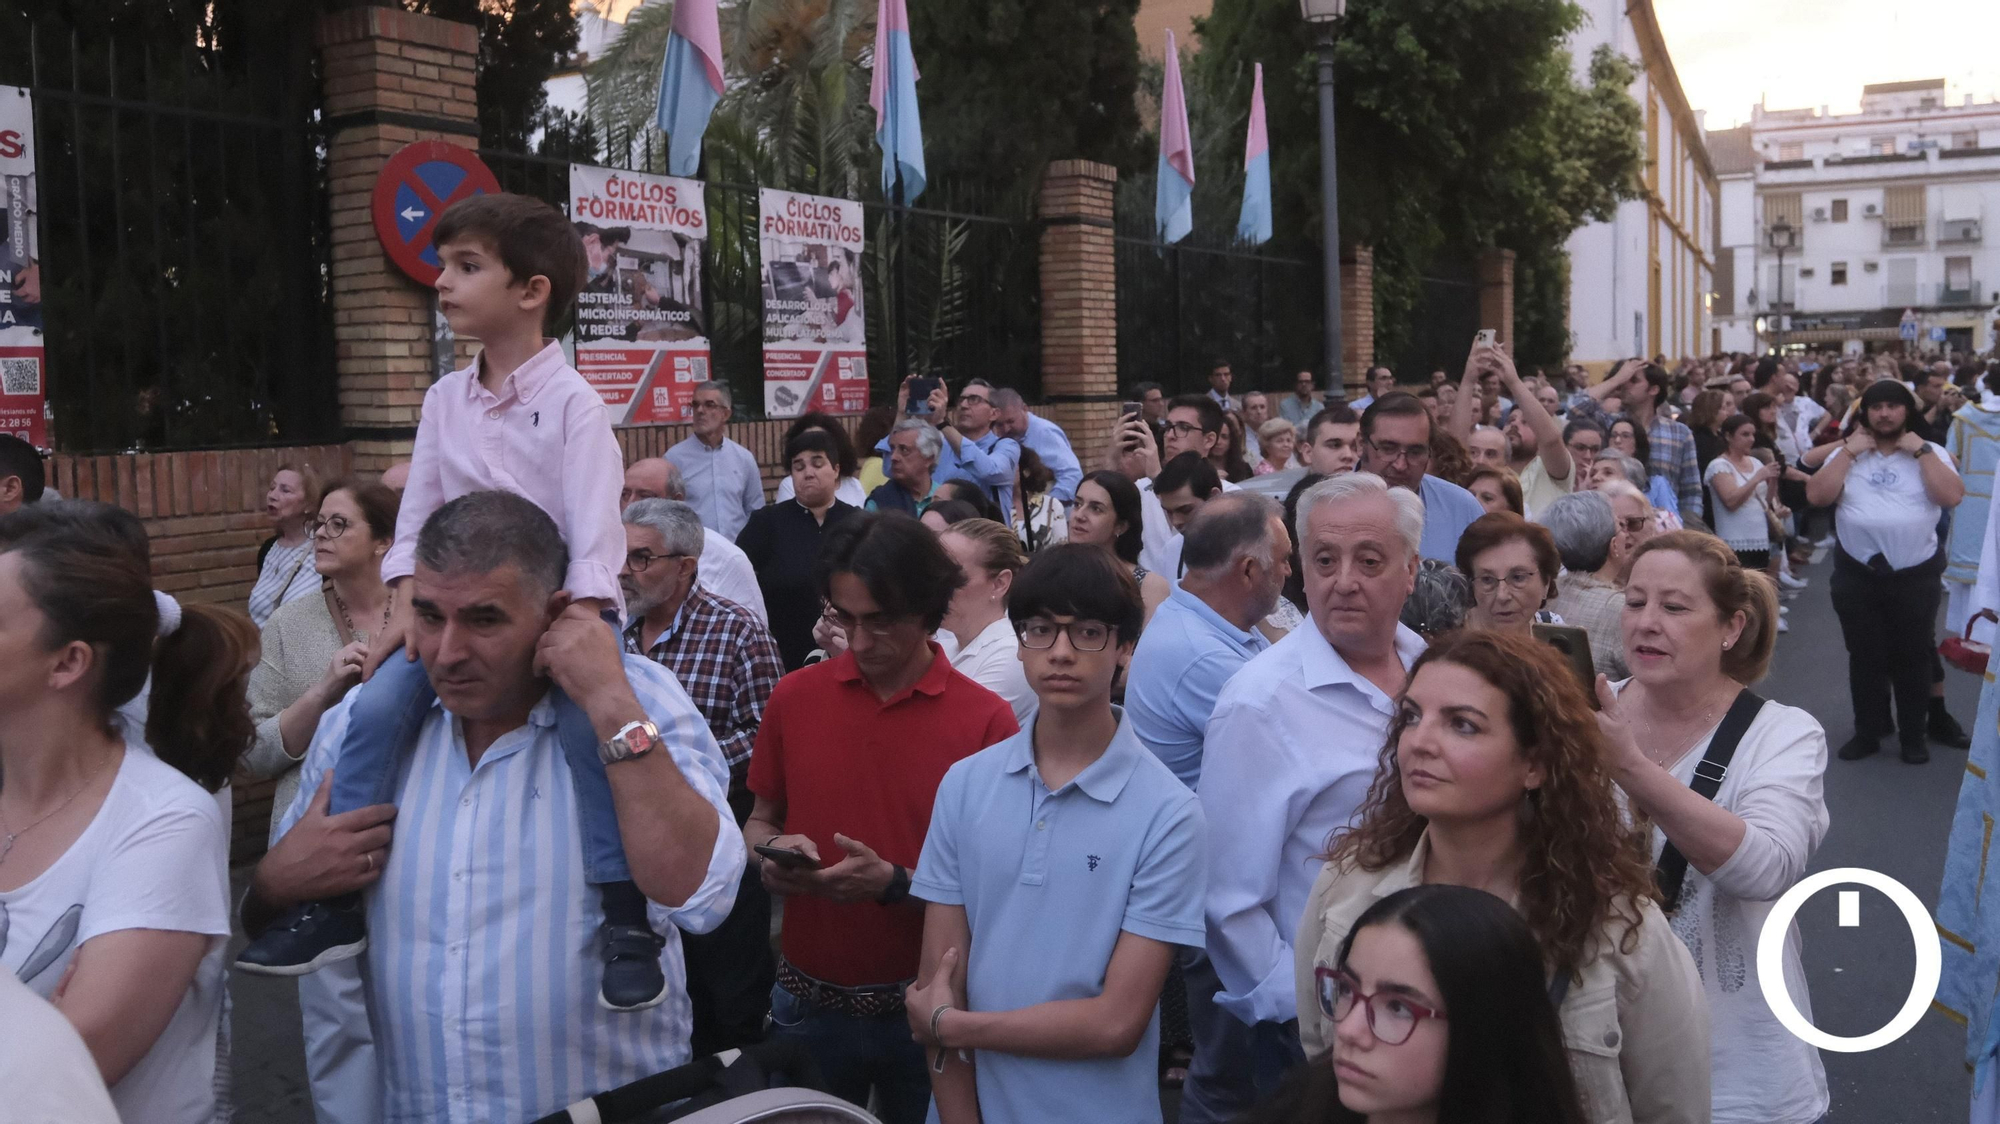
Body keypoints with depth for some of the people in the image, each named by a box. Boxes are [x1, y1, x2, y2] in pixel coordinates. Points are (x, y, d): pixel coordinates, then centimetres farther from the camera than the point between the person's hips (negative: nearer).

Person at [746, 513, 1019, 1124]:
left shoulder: (985, 719, -12)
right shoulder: (793, 697, -2)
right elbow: (759, 820, 11)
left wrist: (893, 883, -24)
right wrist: (773, 851, -11)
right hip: (809, 1000, 3)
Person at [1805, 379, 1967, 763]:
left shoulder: (1929, 453, 3)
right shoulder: (1847, 453, 5)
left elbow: (1952, 496, -13)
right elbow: (1816, 495, -8)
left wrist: (1920, 450, -11)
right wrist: (1849, 451, -9)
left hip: (1916, 574, -1)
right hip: (1857, 573, 1)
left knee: (1912, 656, 7)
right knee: (1865, 656, 10)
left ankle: (1914, 735, 20)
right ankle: (1867, 732, 22)